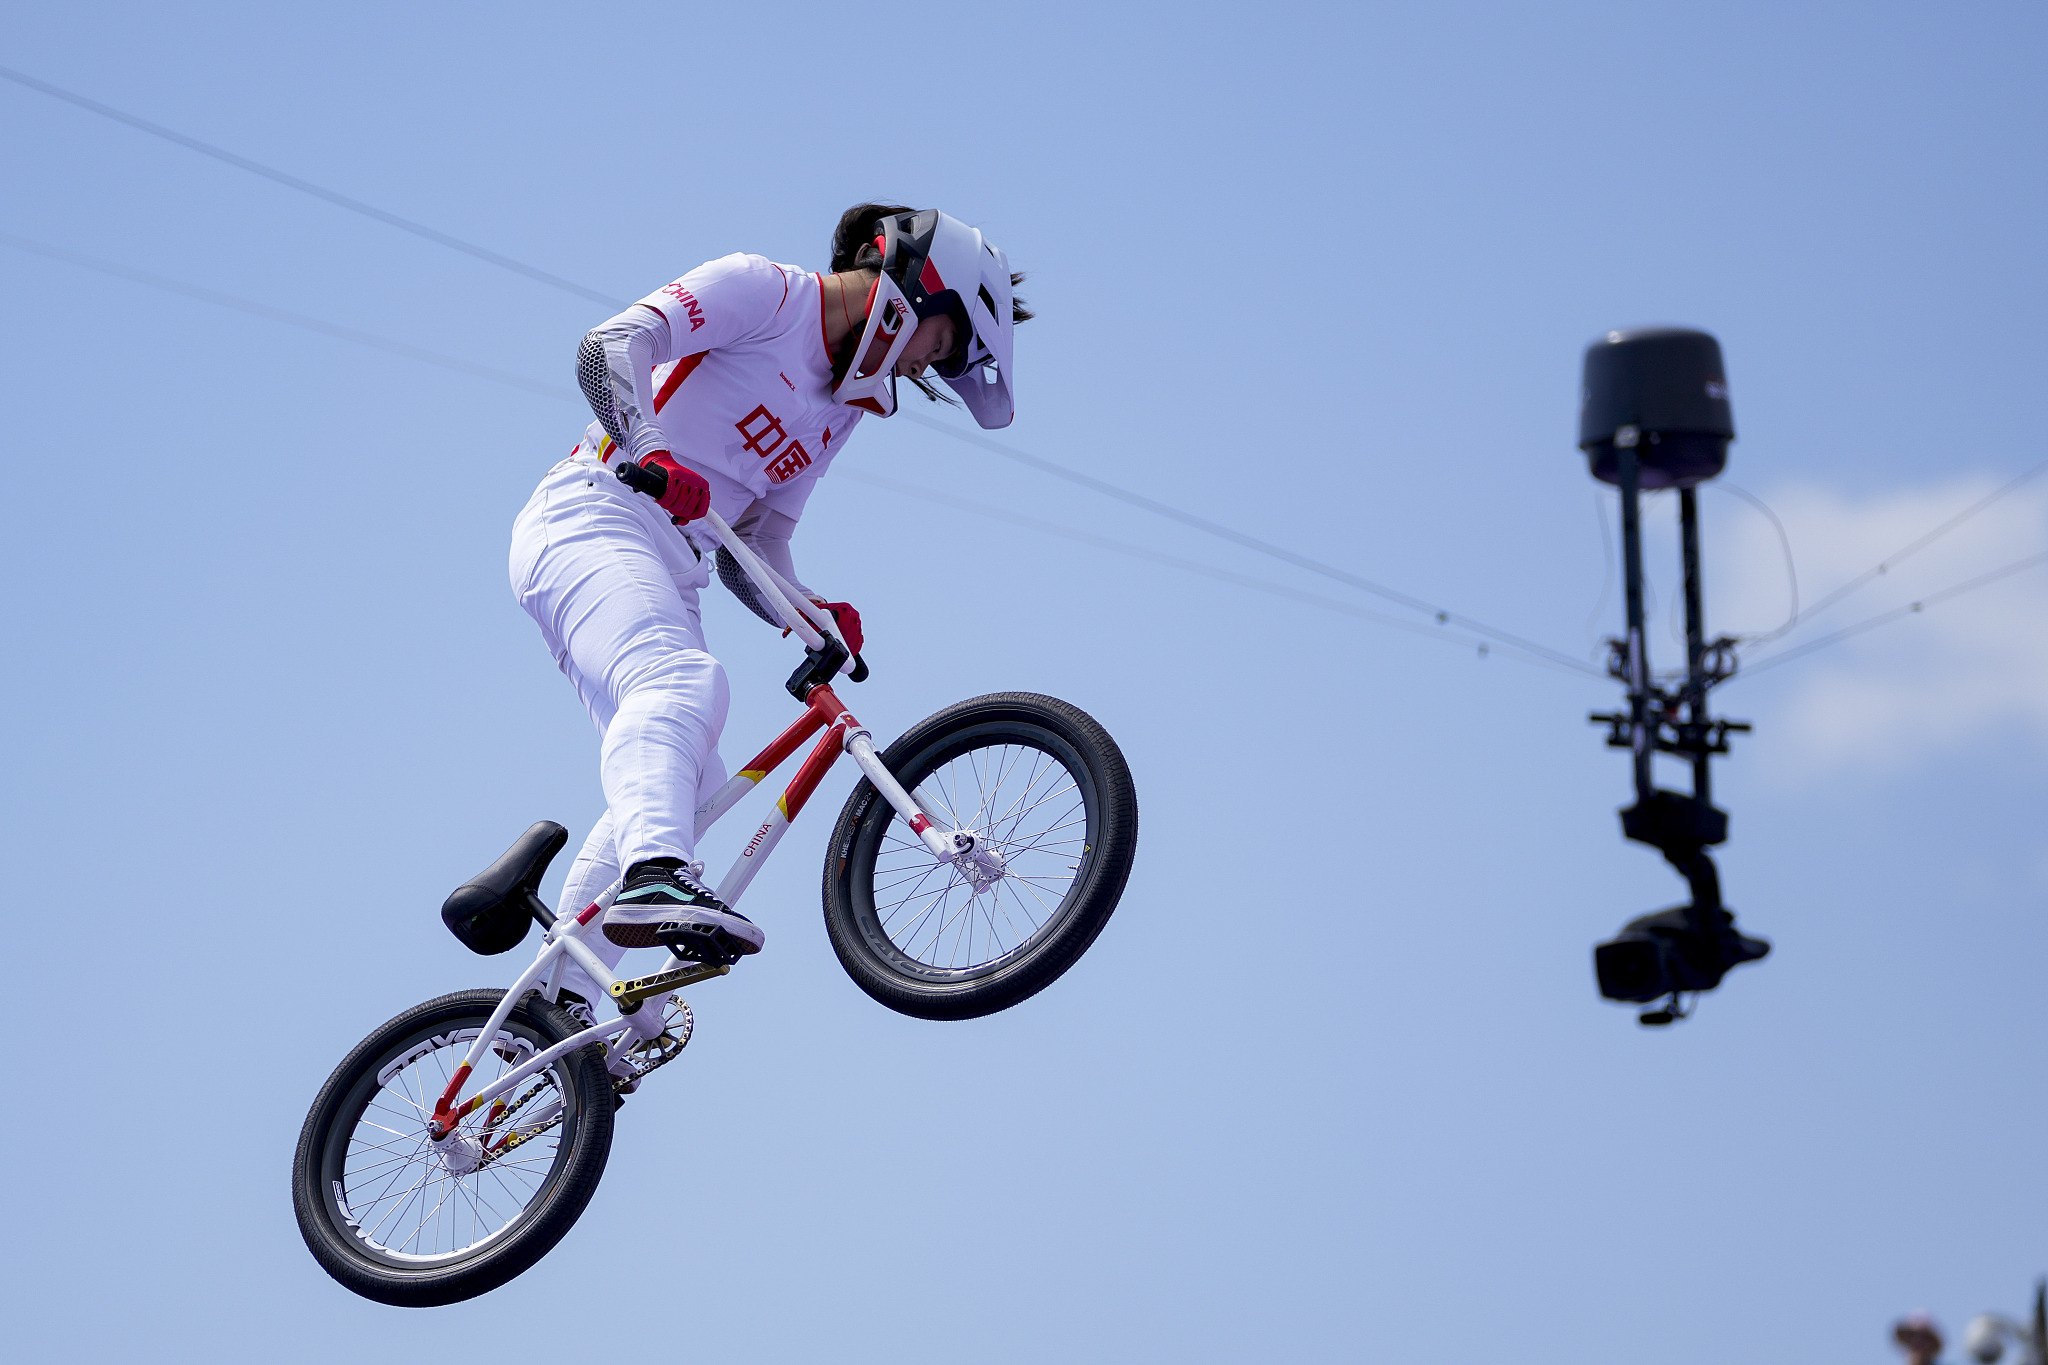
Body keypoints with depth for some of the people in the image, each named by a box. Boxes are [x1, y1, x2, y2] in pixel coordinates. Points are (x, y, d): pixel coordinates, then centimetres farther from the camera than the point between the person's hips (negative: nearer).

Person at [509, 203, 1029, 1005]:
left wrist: (812, 615, -3)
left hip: (671, 570, 9)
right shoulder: (764, 292, -2)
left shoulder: (842, 407, 22)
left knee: (692, 785, -3)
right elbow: (609, 347, -17)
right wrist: (649, 453, -35)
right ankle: (655, 878, -57)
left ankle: (555, 1002, 1)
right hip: (590, 522, -9)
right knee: (683, 679, -34)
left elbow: (752, 551, 18)